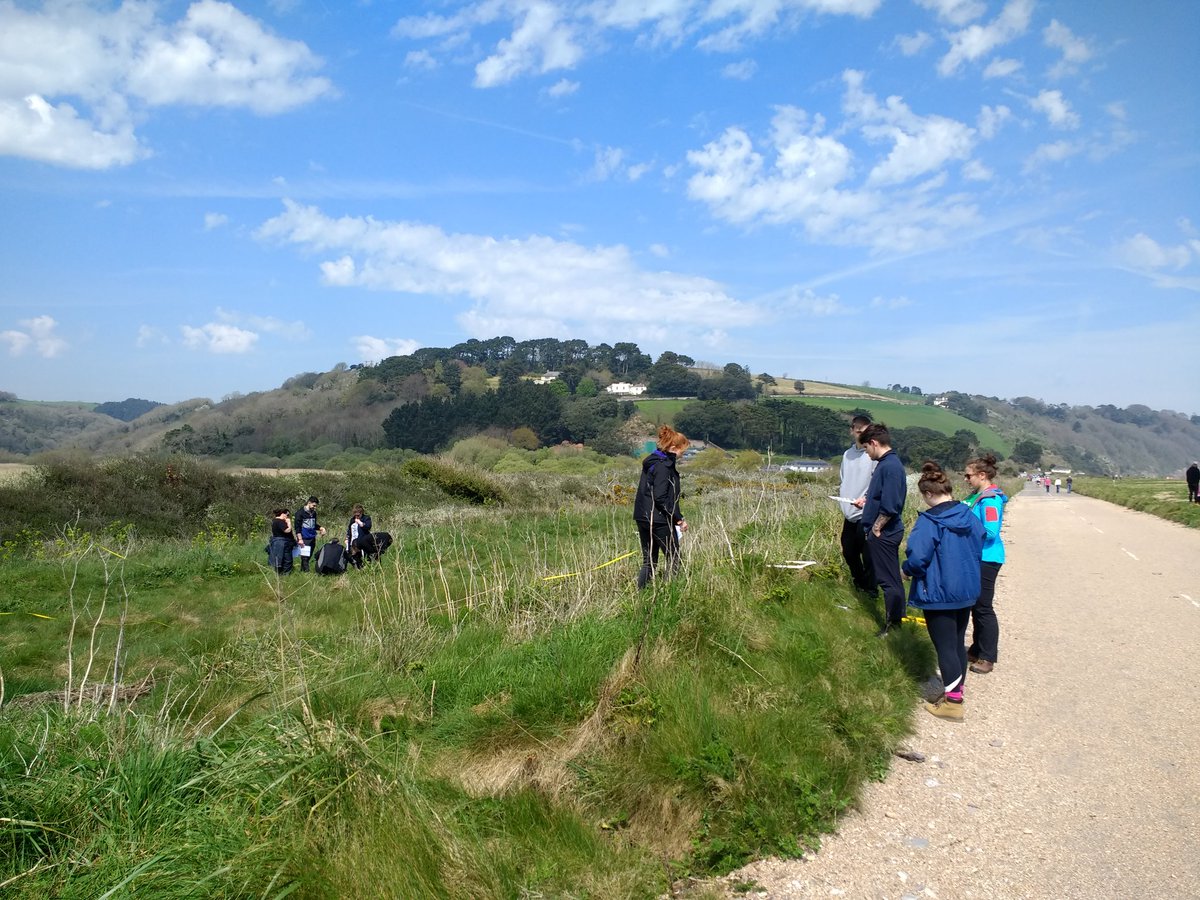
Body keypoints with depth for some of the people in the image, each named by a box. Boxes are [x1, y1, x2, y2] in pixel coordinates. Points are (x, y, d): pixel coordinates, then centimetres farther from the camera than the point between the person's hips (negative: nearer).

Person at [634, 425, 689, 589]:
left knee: (649, 562, 12)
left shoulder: (651, 462, 13)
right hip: (659, 520, -9)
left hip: (643, 518, 9)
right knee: (673, 559, 2)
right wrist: (678, 518, -16)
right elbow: (660, 497, -22)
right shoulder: (663, 466, -16)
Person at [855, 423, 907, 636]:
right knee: (891, 580, 16)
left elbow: (889, 506, -24)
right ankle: (897, 622, 26)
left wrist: (875, 530, -16)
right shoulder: (886, 463, 11)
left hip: (883, 534, -10)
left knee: (889, 581, -1)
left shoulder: (890, 466, -20)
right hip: (883, 533, 10)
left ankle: (891, 627, 7)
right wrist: (866, 500, 12)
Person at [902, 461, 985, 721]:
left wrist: (908, 570, -7)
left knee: (945, 647, 3)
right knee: (958, 643, 20)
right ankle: (957, 690, 33)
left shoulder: (928, 522, -21)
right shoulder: (969, 516, 0)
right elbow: (979, 546, 12)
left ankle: (952, 703, 8)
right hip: (967, 591, 7)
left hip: (938, 595, -7)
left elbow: (917, 558, -28)